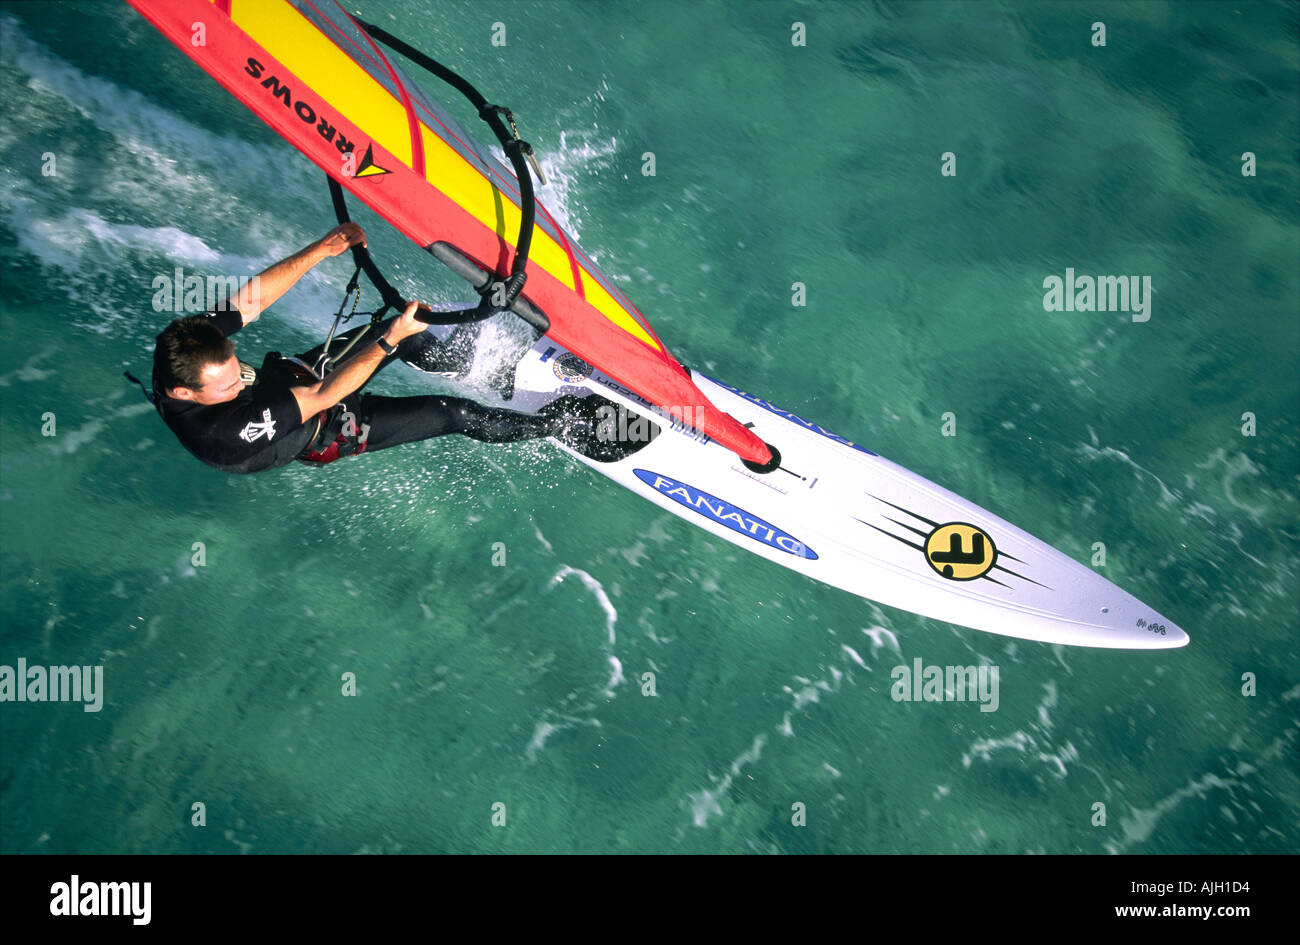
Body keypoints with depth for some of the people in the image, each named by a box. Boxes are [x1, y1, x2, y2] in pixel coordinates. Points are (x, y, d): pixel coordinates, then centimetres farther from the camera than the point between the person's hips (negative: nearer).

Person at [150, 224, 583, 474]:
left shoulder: (187, 345, -27)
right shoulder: (222, 433, -45)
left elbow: (252, 298, -19)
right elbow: (321, 397, -40)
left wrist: (322, 248, -29)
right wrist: (390, 340, -40)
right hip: (325, 435, -6)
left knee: (403, 329, 6)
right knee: (457, 414, -5)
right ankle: (560, 425, 16)